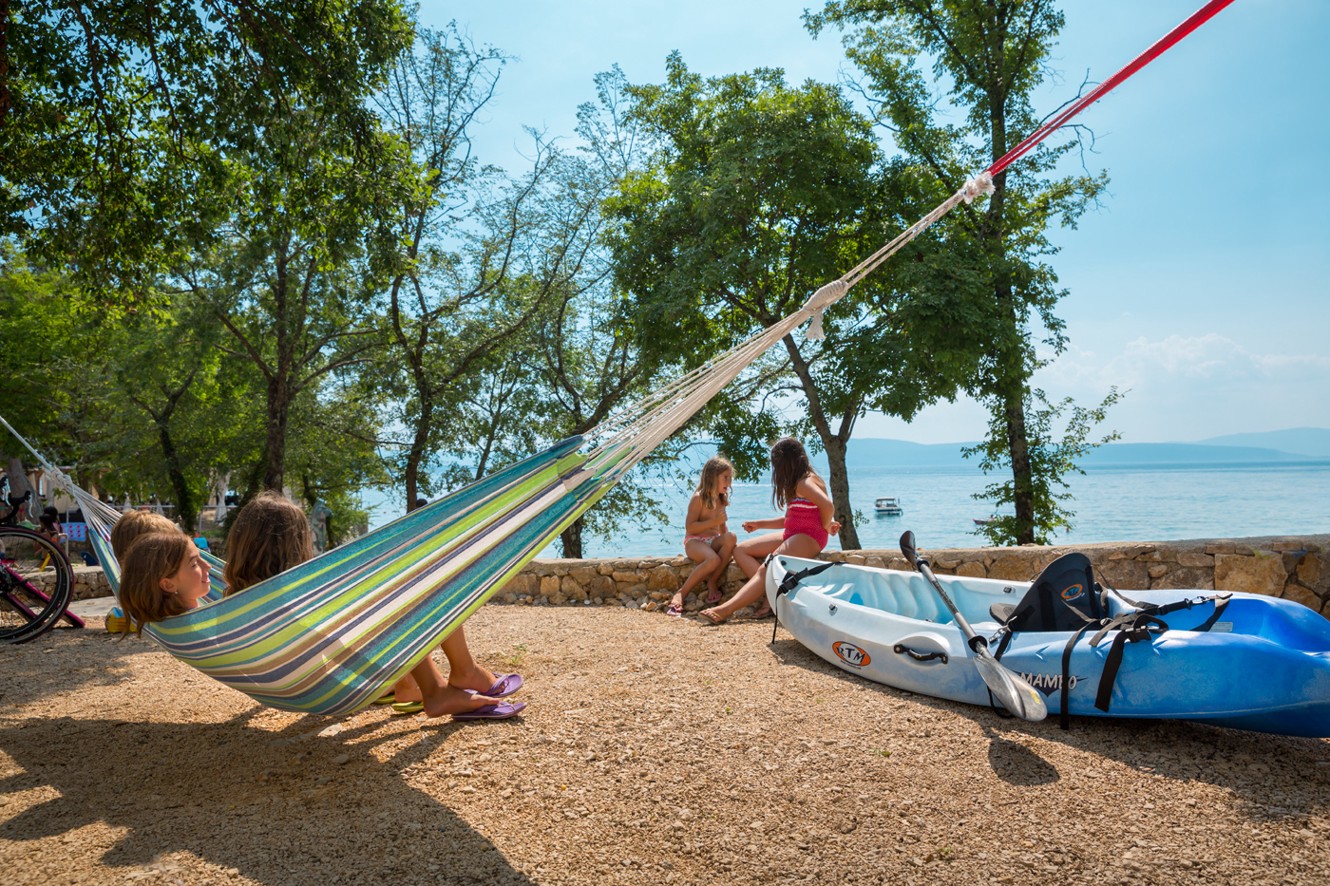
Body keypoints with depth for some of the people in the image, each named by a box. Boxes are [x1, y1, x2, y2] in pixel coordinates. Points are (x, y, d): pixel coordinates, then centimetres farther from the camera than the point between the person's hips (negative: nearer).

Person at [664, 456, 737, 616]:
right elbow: (689, 527, -15)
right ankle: (681, 593, -23)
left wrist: (729, 540, 4)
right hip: (694, 541, -6)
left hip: (713, 542, 6)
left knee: (731, 537, -29)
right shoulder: (698, 498, -8)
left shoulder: (721, 501, 15)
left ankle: (712, 583, -20)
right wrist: (714, 521, -18)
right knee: (713, 559, -38)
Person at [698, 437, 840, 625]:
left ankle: (725, 610, -37)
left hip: (808, 538, -11)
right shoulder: (797, 483, 17)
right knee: (741, 551, 3)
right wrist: (759, 524, 18)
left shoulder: (804, 482, -14)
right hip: (792, 534, 11)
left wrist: (826, 527, -13)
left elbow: (828, 506, -31)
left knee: (766, 569, -26)